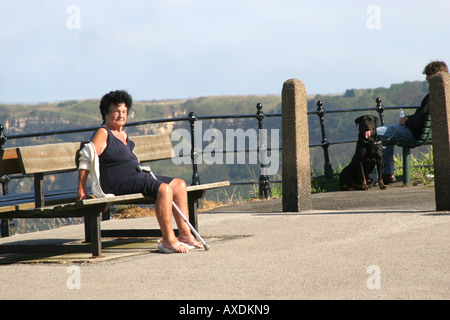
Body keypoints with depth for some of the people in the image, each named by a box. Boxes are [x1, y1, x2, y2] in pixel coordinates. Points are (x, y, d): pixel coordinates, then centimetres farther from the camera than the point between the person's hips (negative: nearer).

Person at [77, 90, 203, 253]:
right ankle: (168, 240, -28)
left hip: (137, 177, 10)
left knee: (179, 184, 4)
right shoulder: (103, 133, -7)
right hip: (118, 183, -10)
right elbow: (86, 158, -11)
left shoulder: (123, 135, 21)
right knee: (164, 188, -28)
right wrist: (81, 189, -14)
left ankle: (185, 234, 1)